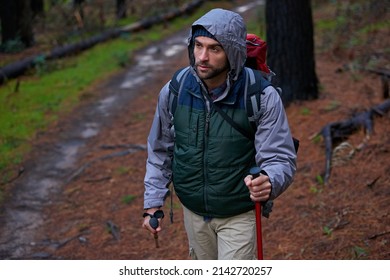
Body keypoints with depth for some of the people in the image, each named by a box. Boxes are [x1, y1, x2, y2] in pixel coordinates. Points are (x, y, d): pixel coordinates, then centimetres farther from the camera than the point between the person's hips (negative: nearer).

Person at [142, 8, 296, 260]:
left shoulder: (263, 97, -22)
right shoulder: (173, 92, -12)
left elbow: (281, 159, -19)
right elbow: (160, 151, 4)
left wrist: (268, 182, -42)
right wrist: (153, 203, 2)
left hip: (239, 215, -4)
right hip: (193, 211, 4)